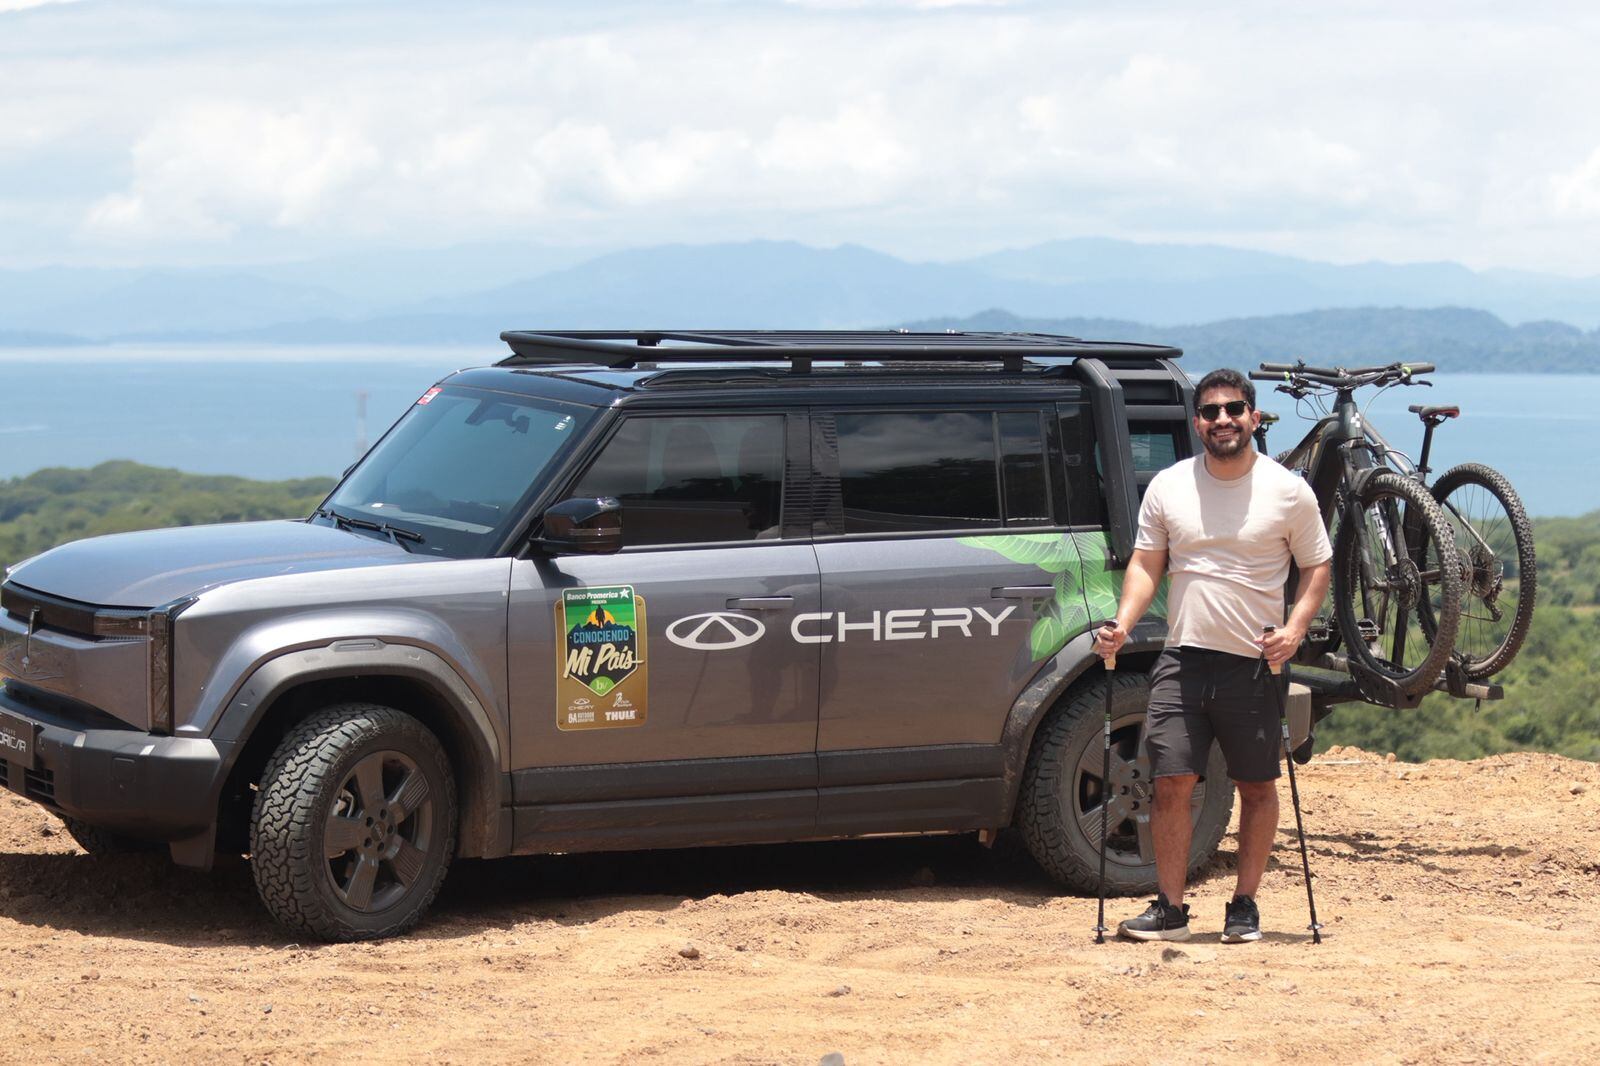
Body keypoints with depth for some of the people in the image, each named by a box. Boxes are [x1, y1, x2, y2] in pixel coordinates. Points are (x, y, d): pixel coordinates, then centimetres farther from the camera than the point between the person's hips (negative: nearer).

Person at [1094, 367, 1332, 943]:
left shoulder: (1288, 491, 1)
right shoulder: (1168, 487, 5)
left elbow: (1317, 566, 7)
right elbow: (1146, 563, 9)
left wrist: (1295, 628, -9)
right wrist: (1122, 625, -7)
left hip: (1255, 664, -1)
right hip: (1183, 659, 1)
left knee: (1257, 788, 6)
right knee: (1171, 783, -4)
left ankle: (1245, 905, 17)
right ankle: (1170, 909, 4)